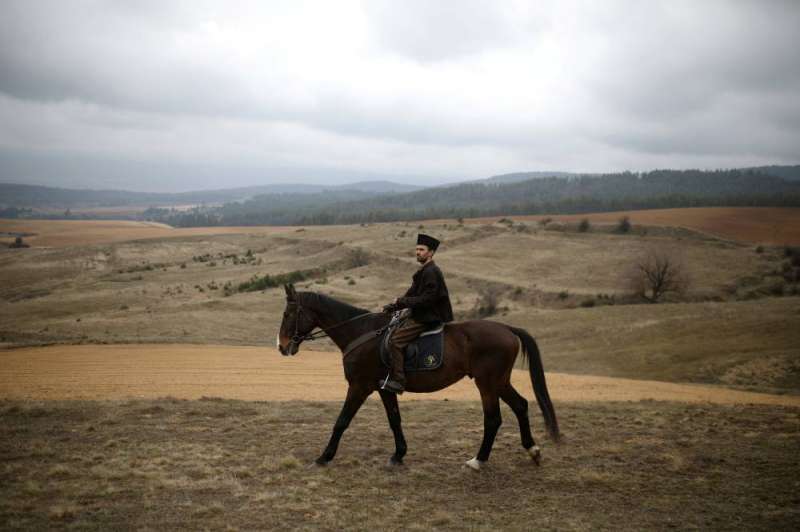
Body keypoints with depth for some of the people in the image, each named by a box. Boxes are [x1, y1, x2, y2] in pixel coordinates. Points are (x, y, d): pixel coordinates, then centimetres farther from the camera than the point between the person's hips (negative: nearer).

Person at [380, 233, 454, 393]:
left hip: (427, 318, -11)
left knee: (395, 340, -19)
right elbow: (412, 294, 20)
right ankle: (393, 375, 18)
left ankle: (397, 380, -18)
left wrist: (402, 301, -17)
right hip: (420, 315, 11)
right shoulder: (423, 271, 18)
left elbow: (427, 299, -22)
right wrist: (394, 306, 8)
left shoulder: (431, 272, -16)